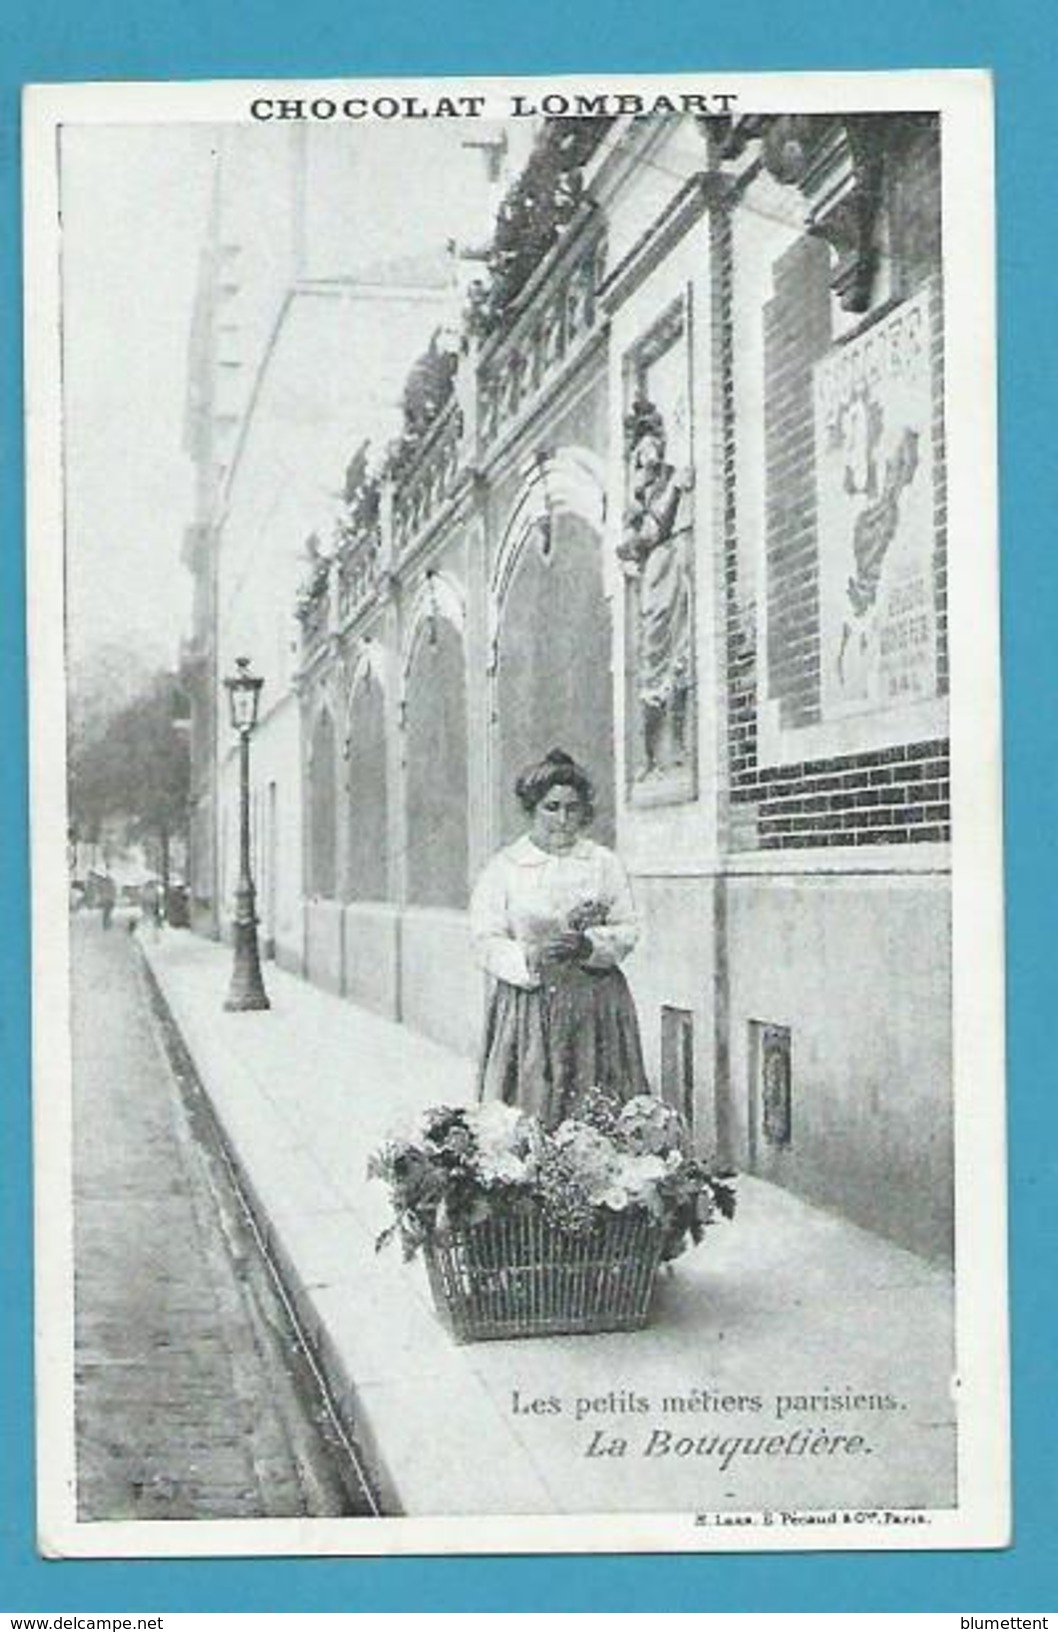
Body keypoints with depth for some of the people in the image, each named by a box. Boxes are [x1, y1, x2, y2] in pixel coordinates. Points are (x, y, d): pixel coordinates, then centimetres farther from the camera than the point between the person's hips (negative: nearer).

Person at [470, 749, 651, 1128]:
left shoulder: (604, 863, 9)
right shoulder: (503, 867, 3)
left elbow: (628, 930, 7)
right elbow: (486, 940, -2)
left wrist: (588, 944, -12)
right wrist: (531, 958, -19)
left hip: (597, 1003, 2)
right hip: (529, 1006, -2)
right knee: (527, 1115, -5)